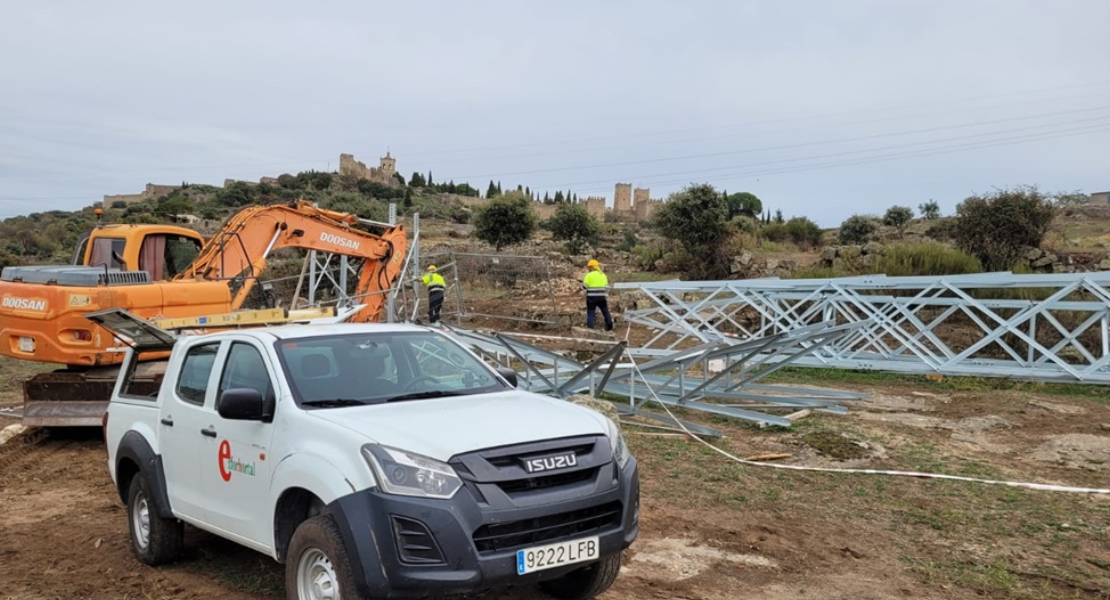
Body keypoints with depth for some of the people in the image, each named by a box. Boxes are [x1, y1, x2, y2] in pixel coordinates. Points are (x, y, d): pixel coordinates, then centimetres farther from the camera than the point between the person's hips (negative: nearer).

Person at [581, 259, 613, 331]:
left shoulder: (589, 275, -8)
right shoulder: (603, 275, 8)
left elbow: (584, 286, -9)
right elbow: (607, 287, 7)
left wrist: (583, 281, 11)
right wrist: (606, 296, 15)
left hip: (591, 297, -4)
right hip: (601, 297, 4)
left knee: (590, 313, 1)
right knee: (605, 311, 19)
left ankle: (590, 328, -3)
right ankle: (609, 327, 27)